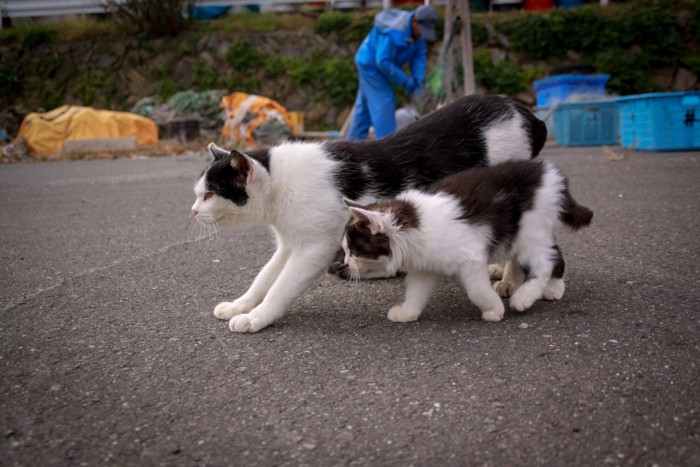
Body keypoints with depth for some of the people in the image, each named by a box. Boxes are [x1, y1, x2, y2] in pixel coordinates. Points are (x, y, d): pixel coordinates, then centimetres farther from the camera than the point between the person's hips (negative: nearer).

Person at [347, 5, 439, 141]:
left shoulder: (416, 27, -5)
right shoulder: (393, 32, -32)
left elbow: (419, 55, -3)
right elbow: (383, 62, -32)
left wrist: (419, 79, -18)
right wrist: (405, 82, -28)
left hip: (376, 64, 9)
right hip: (371, 64, -9)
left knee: (366, 105, 13)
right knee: (384, 102, -12)